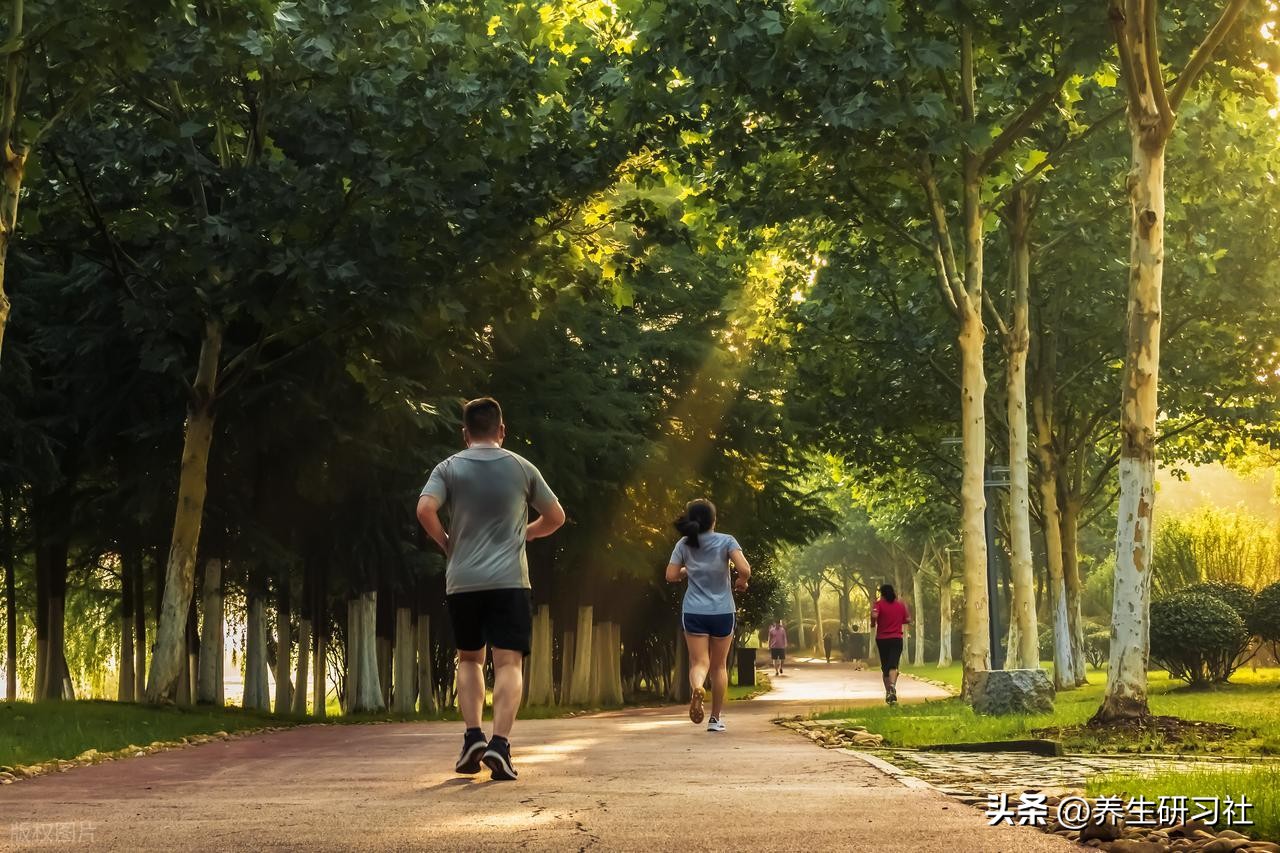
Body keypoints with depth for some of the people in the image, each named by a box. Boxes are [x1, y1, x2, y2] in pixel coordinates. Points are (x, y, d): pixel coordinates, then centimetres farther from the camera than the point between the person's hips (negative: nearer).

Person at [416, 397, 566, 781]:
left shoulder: (450, 468, 4)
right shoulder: (521, 468, 7)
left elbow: (425, 509, -12)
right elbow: (556, 516, 14)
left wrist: (446, 542, 5)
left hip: (462, 581, 1)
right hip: (509, 580, -1)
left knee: (469, 658, 17)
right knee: (508, 662, -4)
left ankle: (473, 736, 4)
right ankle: (499, 743, -20)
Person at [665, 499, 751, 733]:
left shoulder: (684, 545, -1)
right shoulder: (726, 541, -7)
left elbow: (671, 576, -2)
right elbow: (745, 569, -18)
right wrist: (741, 582, 3)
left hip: (694, 612, 0)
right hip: (722, 610, 0)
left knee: (699, 662, -1)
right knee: (719, 665, 13)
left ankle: (696, 688, -35)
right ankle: (716, 718, 17)